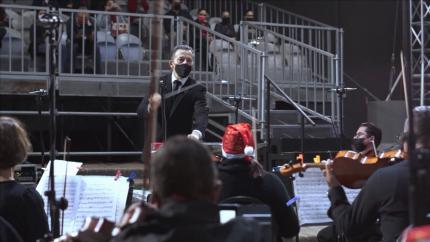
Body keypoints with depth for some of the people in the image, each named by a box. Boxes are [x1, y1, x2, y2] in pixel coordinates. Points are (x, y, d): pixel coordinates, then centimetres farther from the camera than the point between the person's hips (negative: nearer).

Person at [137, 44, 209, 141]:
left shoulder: (197, 89, -7)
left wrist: (196, 134, -46)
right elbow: (140, 110, -5)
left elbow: (201, 115, -23)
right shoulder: (158, 83, 1)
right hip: (157, 142, 2)